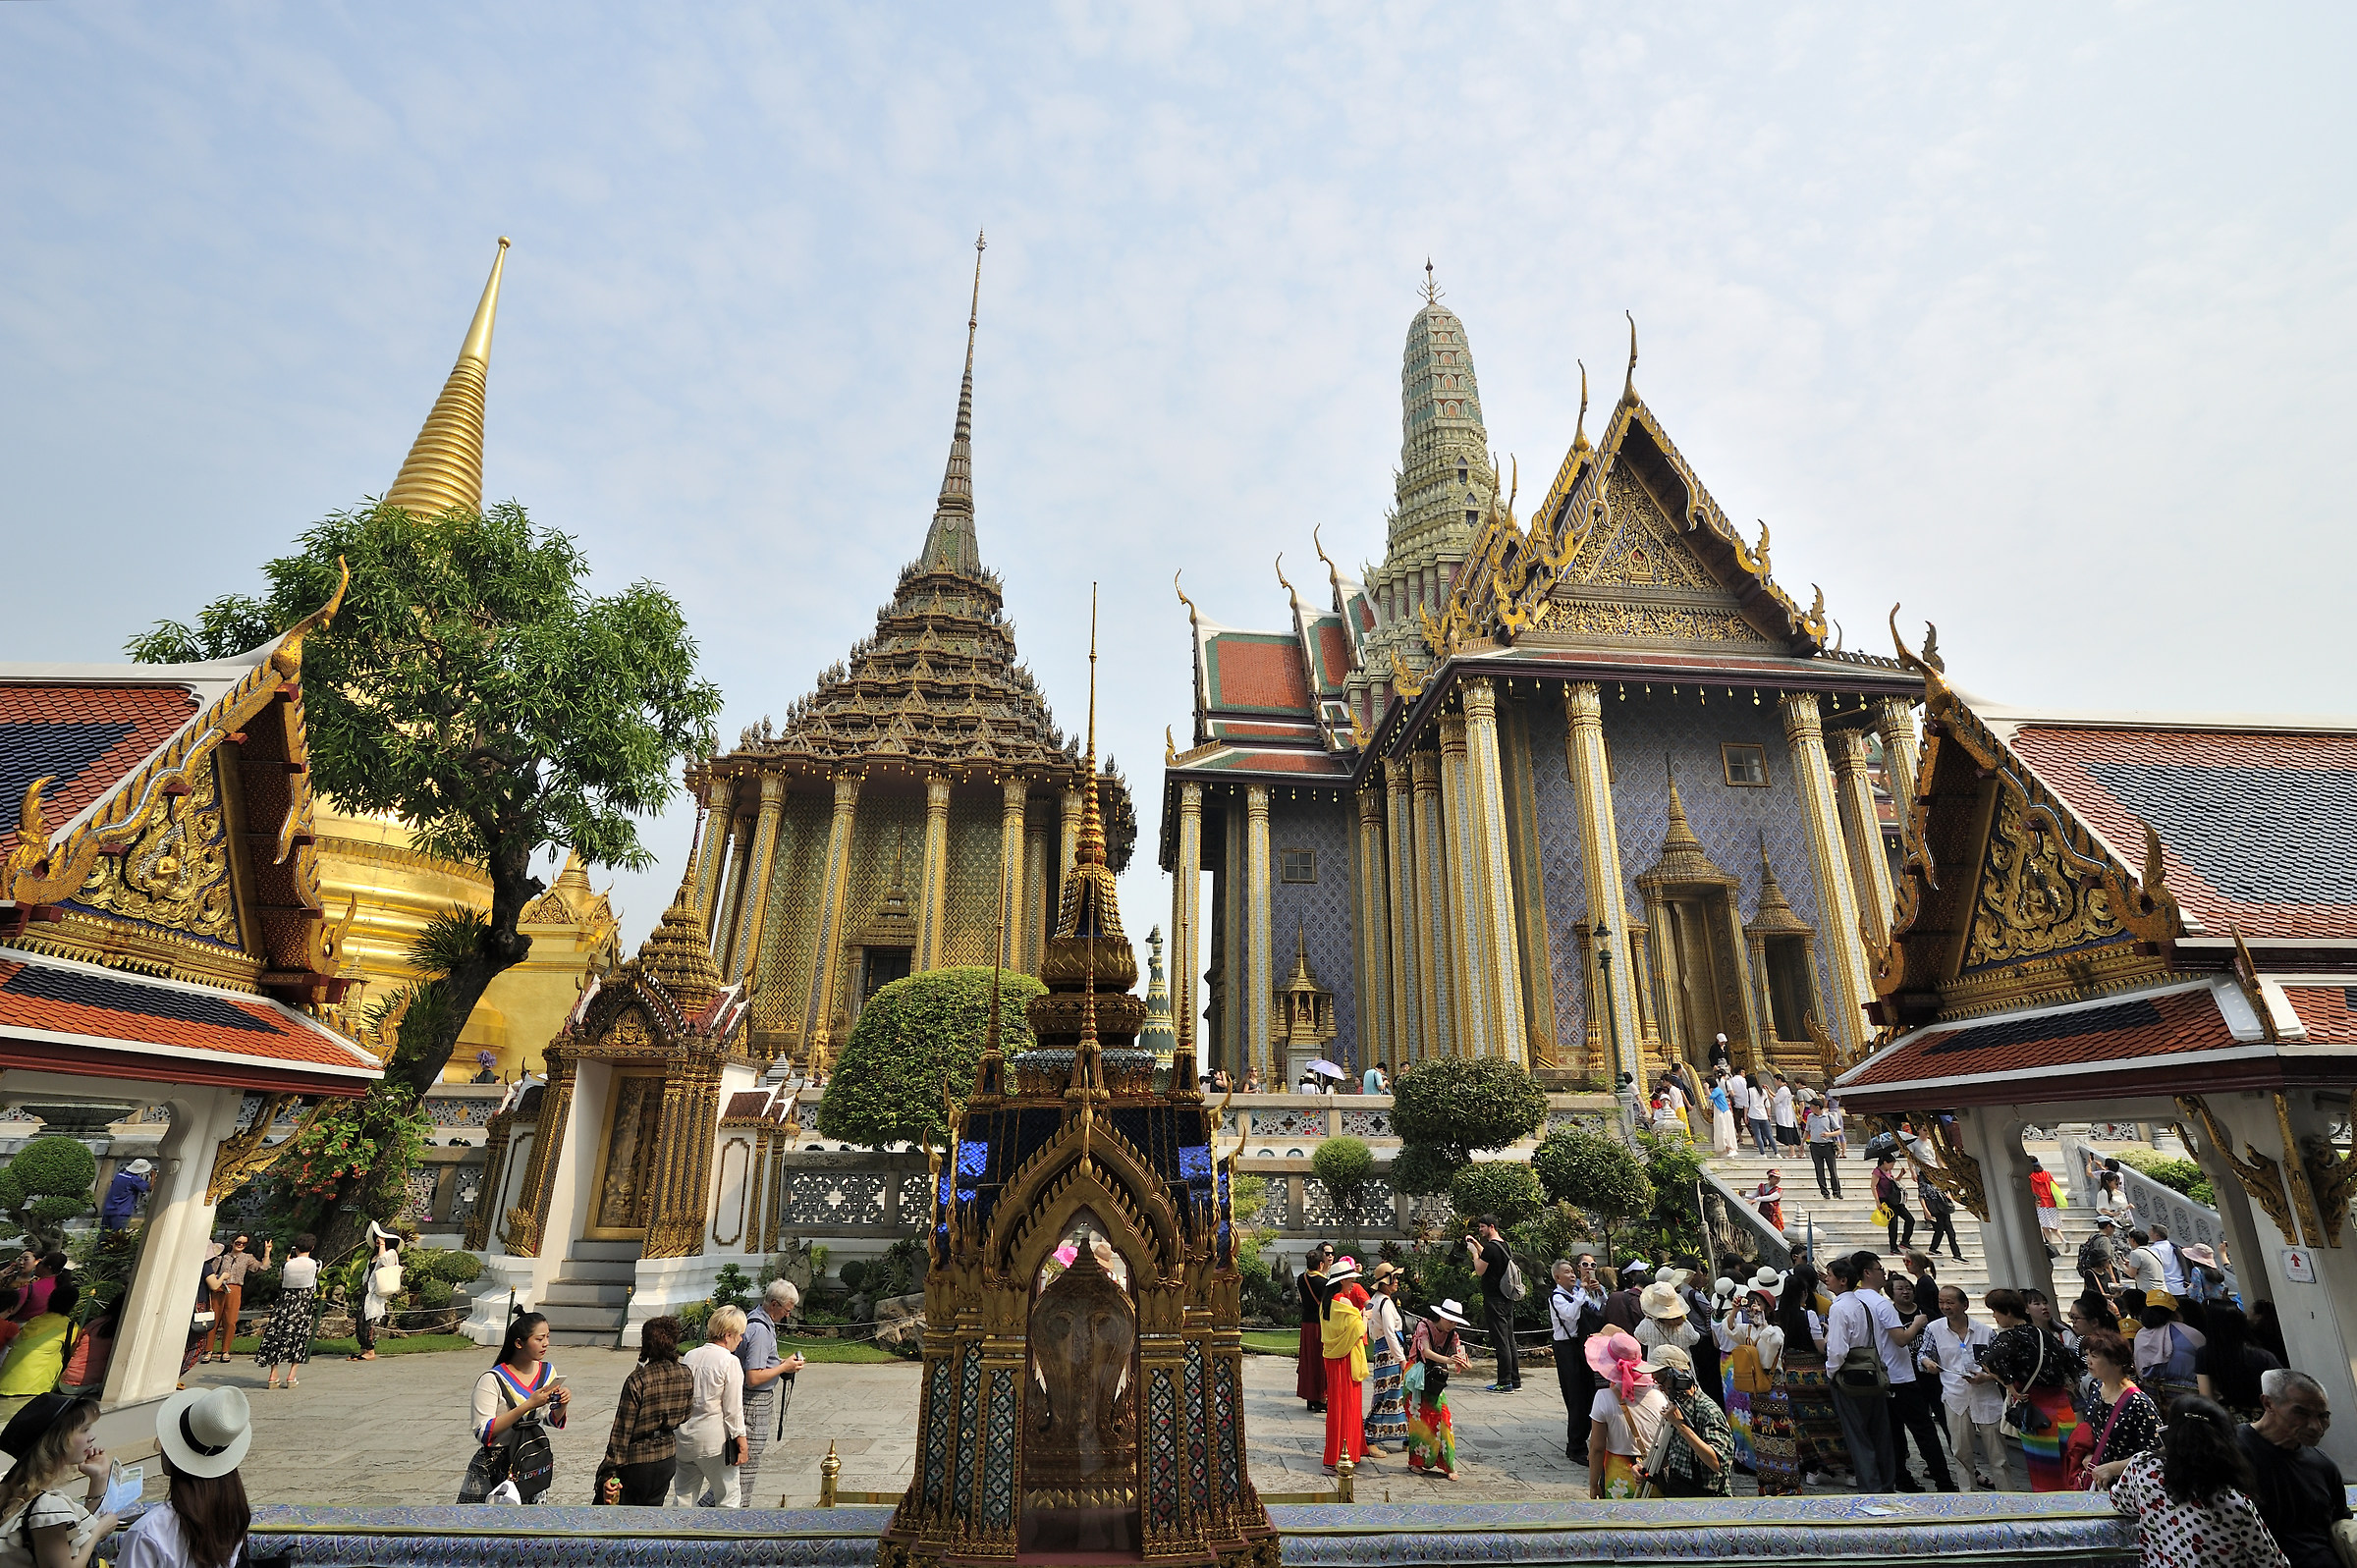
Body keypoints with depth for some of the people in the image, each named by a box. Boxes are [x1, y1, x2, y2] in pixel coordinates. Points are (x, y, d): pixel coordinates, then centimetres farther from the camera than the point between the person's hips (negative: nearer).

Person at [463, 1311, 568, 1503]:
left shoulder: (547, 1372, 2)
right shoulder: (492, 1380, -15)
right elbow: (483, 1432, -22)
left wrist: (561, 1404, -8)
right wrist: (528, 1405, -28)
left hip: (534, 1465, 5)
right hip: (495, 1468, -5)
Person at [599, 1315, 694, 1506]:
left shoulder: (637, 1380, -19)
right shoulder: (686, 1376, -3)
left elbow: (622, 1430, -16)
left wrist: (610, 1472, -11)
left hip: (637, 1459, -5)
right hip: (668, 1457, 5)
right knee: (654, 1506, 19)